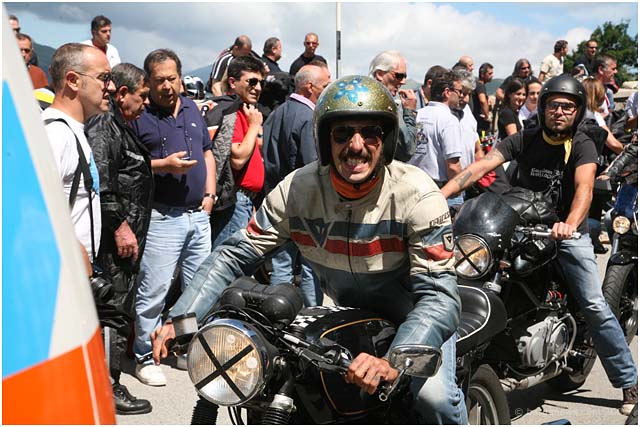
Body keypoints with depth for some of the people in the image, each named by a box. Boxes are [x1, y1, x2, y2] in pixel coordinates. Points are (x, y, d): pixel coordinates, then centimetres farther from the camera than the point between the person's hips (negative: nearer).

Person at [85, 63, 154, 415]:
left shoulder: (121, 127, 21)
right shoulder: (102, 126, -12)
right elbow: (99, 183, -23)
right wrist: (120, 226, -22)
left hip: (126, 237, 11)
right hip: (115, 239, -11)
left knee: (119, 309, 16)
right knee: (115, 311, -6)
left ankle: (104, 381, 26)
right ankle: (107, 389, 1)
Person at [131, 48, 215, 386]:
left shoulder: (193, 109, 14)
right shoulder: (137, 115, -6)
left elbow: (207, 153, 20)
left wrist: (209, 193, 8)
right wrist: (162, 165, -19)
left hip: (198, 214, 7)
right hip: (161, 217, -6)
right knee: (153, 291, -5)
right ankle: (145, 357, 8)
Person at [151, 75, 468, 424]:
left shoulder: (418, 195, -26)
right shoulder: (297, 189, -18)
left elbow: (439, 295, -32)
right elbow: (234, 253, -13)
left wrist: (393, 362, -49)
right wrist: (179, 319, -26)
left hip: (411, 309, -3)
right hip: (342, 310, 4)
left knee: (434, 395, -25)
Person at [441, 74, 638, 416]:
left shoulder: (582, 145, -8)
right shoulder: (524, 140, -2)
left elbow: (584, 187, -26)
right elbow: (481, 166, -15)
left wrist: (570, 224, -48)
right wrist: (439, 194, -30)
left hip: (569, 233, -2)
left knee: (595, 307, -10)